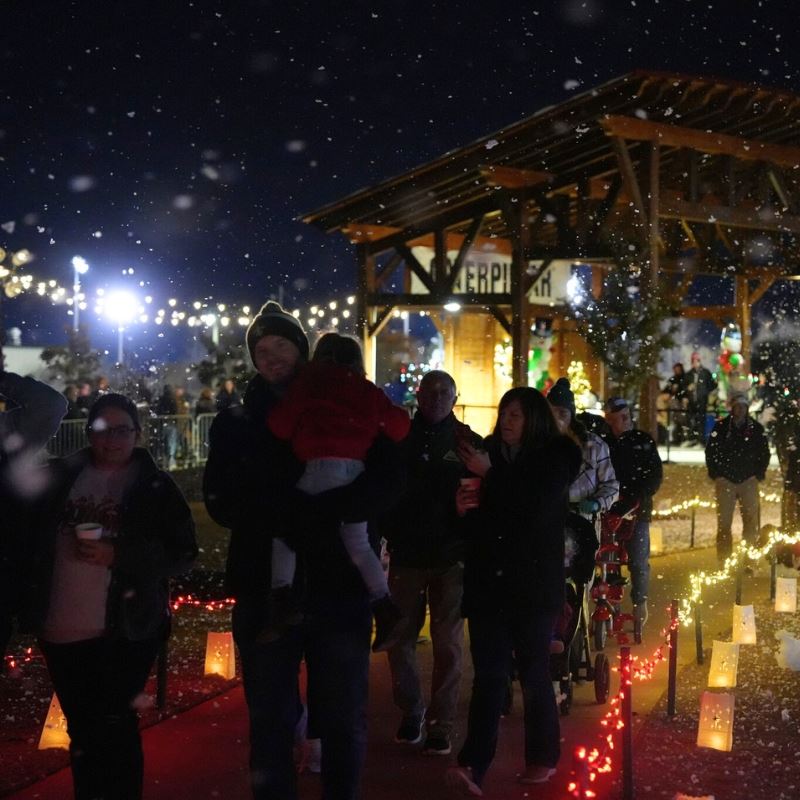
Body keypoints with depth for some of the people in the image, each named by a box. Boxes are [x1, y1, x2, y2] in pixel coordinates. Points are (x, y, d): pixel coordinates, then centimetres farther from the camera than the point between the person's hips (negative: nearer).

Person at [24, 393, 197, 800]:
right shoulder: (59, 477, 7)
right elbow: (31, 541, 14)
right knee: (81, 730, 14)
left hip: (125, 630, -3)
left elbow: (184, 553, -5)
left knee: (114, 728, 0)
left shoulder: (156, 487, -1)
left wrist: (118, 555, -16)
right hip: (60, 630, 3)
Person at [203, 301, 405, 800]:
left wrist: (318, 508, -24)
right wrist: (314, 510, -22)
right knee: (270, 722, 9)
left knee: (344, 721, 11)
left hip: (339, 588, 0)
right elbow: (223, 503, -9)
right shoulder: (236, 423, 6)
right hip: (265, 591, 0)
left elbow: (388, 485, -9)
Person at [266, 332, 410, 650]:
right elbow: (400, 424, 13)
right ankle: (385, 608, 3)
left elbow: (280, 425, 8)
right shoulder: (367, 391, 17)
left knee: (285, 526, 4)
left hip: (322, 467, -4)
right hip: (356, 469, 4)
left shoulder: (310, 382, 10)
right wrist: (371, 431, 30)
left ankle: (282, 598, -12)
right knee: (357, 542, 13)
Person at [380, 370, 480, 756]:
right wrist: (388, 532, -6)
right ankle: (411, 712, 24)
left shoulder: (468, 442, 2)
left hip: (450, 555, -1)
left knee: (447, 644, 3)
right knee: (399, 639, 5)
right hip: (406, 555, 1)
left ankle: (441, 725, 13)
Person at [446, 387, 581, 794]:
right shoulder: (489, 453, 10)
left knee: (533, 672, 7)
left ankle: (543, 758, 22)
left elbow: (537, 506, -15)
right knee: (488, 674, -5)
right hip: (487, 583, 3)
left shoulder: (555, 458, 1)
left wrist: (492, 474, -17)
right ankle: (472, 765, -12)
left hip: (532, 585, -2)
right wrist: (464, 507, -4)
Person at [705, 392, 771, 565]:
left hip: (749, 481, 1)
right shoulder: (721, 427, 2)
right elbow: (710, 451, 7)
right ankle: (723, 562, 2)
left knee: (751, 522, -4)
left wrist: (759, 474, 3)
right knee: (724, 522, -3)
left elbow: (765, 453, 12)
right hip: (725, 480, -1)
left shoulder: (756, 428, 5)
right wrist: (716, 475, 1)